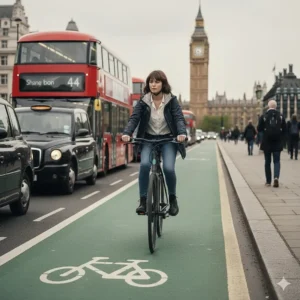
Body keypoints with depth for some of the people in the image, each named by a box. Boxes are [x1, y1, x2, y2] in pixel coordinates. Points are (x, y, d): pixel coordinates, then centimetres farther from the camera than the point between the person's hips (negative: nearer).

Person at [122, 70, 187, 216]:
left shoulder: (171, 100, -5)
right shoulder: (143, 101, -3)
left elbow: (179, 118, -14)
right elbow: (134, 118, -12)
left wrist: (182, 133, -34)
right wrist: (127, 133, -30)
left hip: (168, 139, -1)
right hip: (148, 139, 1)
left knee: (168, 168, -20)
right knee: (144, 165, -25)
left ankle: (172, 198, 7)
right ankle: (143, 200, -13)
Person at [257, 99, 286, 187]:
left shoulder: (263, 116, -6)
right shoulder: (281, 116, -2)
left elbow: (259, 129, -4)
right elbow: (284, 129, -2)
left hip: (267, 142, 0)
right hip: (278, 142, 0)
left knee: (267, 162, 10)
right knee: (277, 161, 6)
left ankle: (268, 181, 12)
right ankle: (276, 177, -17)